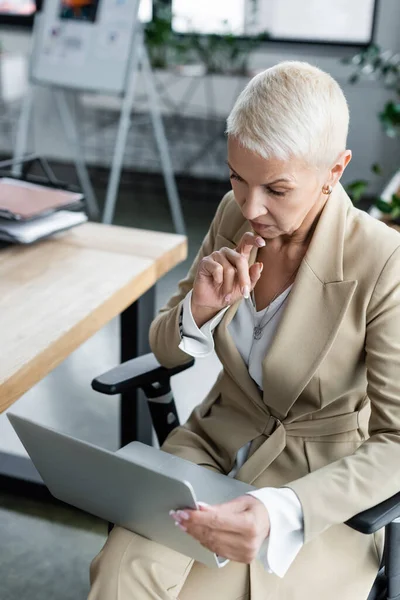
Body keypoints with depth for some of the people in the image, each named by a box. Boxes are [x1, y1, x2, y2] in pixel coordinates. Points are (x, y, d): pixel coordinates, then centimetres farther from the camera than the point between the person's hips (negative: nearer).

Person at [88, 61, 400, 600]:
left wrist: (282, 511, -34)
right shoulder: (235, 214, -5)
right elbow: (166, 351, 4)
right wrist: (200, 309, -19)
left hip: (321, 482, -3)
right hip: (218, 439, 4)